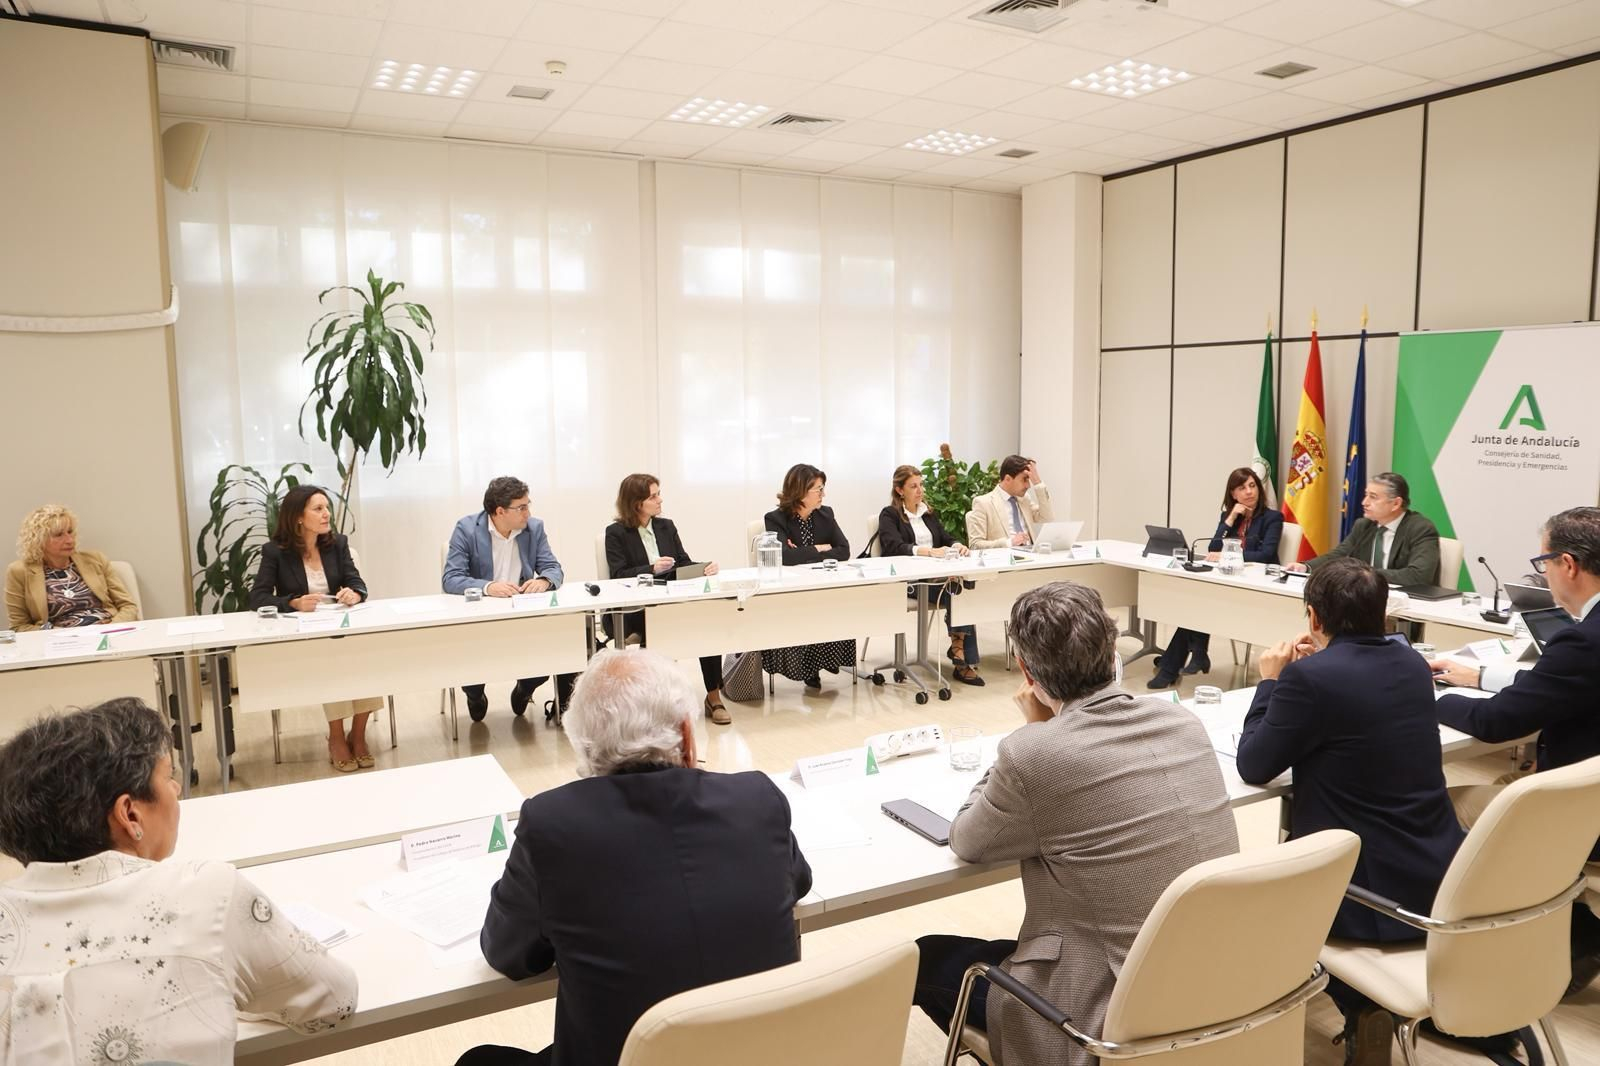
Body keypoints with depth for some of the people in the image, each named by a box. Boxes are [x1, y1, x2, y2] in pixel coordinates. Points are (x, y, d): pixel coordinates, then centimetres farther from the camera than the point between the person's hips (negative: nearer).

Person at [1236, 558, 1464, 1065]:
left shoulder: (1308, 676, -20)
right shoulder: (1413, 664, 3)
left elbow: (1253, 766, -8)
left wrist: (1270, 681, 2)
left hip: (1373, 891, -7)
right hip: (1440, 877, 7)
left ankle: (1364, 1005, 24)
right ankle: (1372, 1004, 34)